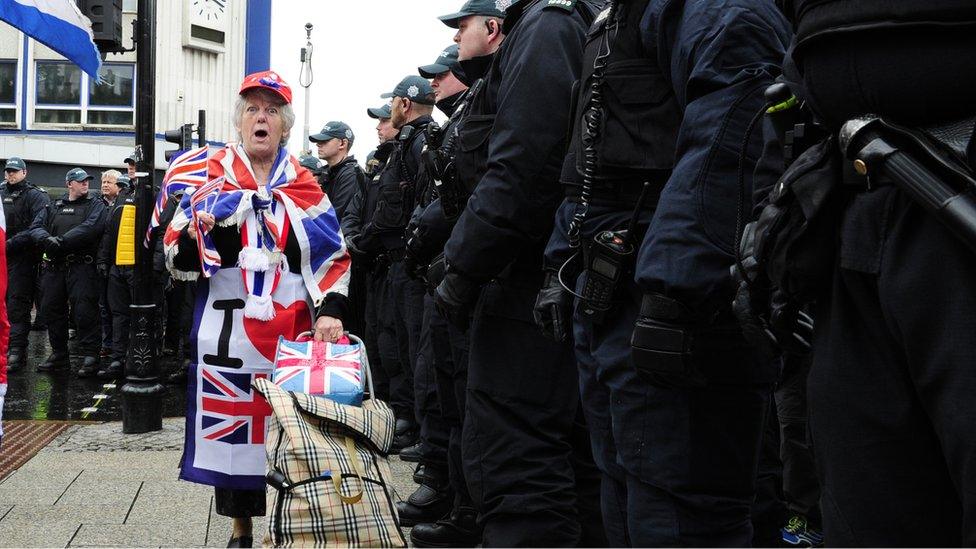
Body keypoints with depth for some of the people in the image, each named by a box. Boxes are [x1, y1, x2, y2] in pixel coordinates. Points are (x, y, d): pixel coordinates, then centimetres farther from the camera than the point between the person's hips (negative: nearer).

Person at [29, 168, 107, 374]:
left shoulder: (95, 206, 5)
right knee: (51, 309, 8)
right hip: (54, 267, 5)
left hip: (82, 266, -5)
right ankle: (59, 354, 19)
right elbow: (35, 227, 6)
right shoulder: (53, 207, 18)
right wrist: (47, 239, -18)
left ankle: (89, 355, -4)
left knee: (84, 310, -11)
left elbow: (90, 228, -14)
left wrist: (62, 240, -21)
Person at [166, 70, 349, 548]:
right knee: (229, 429, 3)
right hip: (228, 325, 0)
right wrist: (194, 232, -17)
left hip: (291, 328, 1)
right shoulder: (211, 176, 6)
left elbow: (333, 254, 7)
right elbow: (178, 256, 6)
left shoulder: (302, 184, 10)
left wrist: (330, 310, -7)